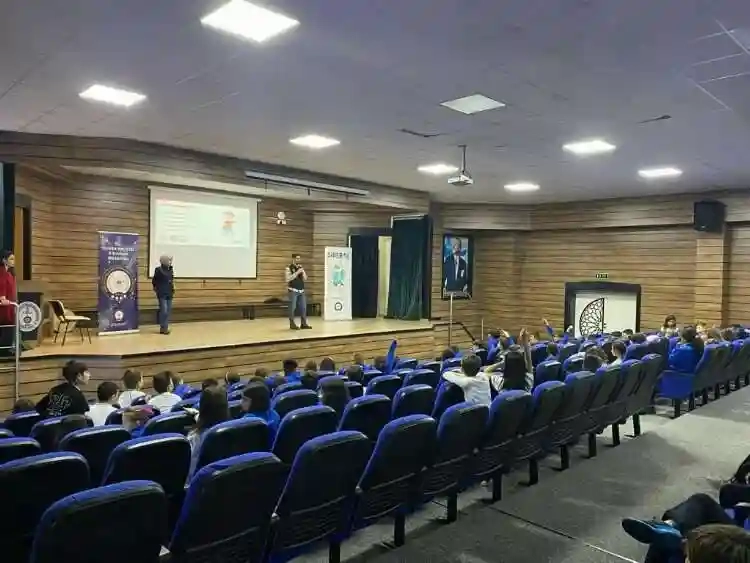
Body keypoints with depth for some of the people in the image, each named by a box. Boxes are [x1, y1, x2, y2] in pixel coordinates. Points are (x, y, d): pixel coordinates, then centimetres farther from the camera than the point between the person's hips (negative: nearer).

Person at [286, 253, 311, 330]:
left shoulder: (301, 267, 12)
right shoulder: (289, 268, -5)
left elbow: (305, 279, 11)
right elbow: (288, 278, -16)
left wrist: (302, 272, -5)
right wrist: (297, 272, -19)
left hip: (301, 290, 6)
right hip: (293, 290, -6)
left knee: (303, 307, 5)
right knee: (292, 307, -2)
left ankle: (303, 323, 12)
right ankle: (292, 324, 6)